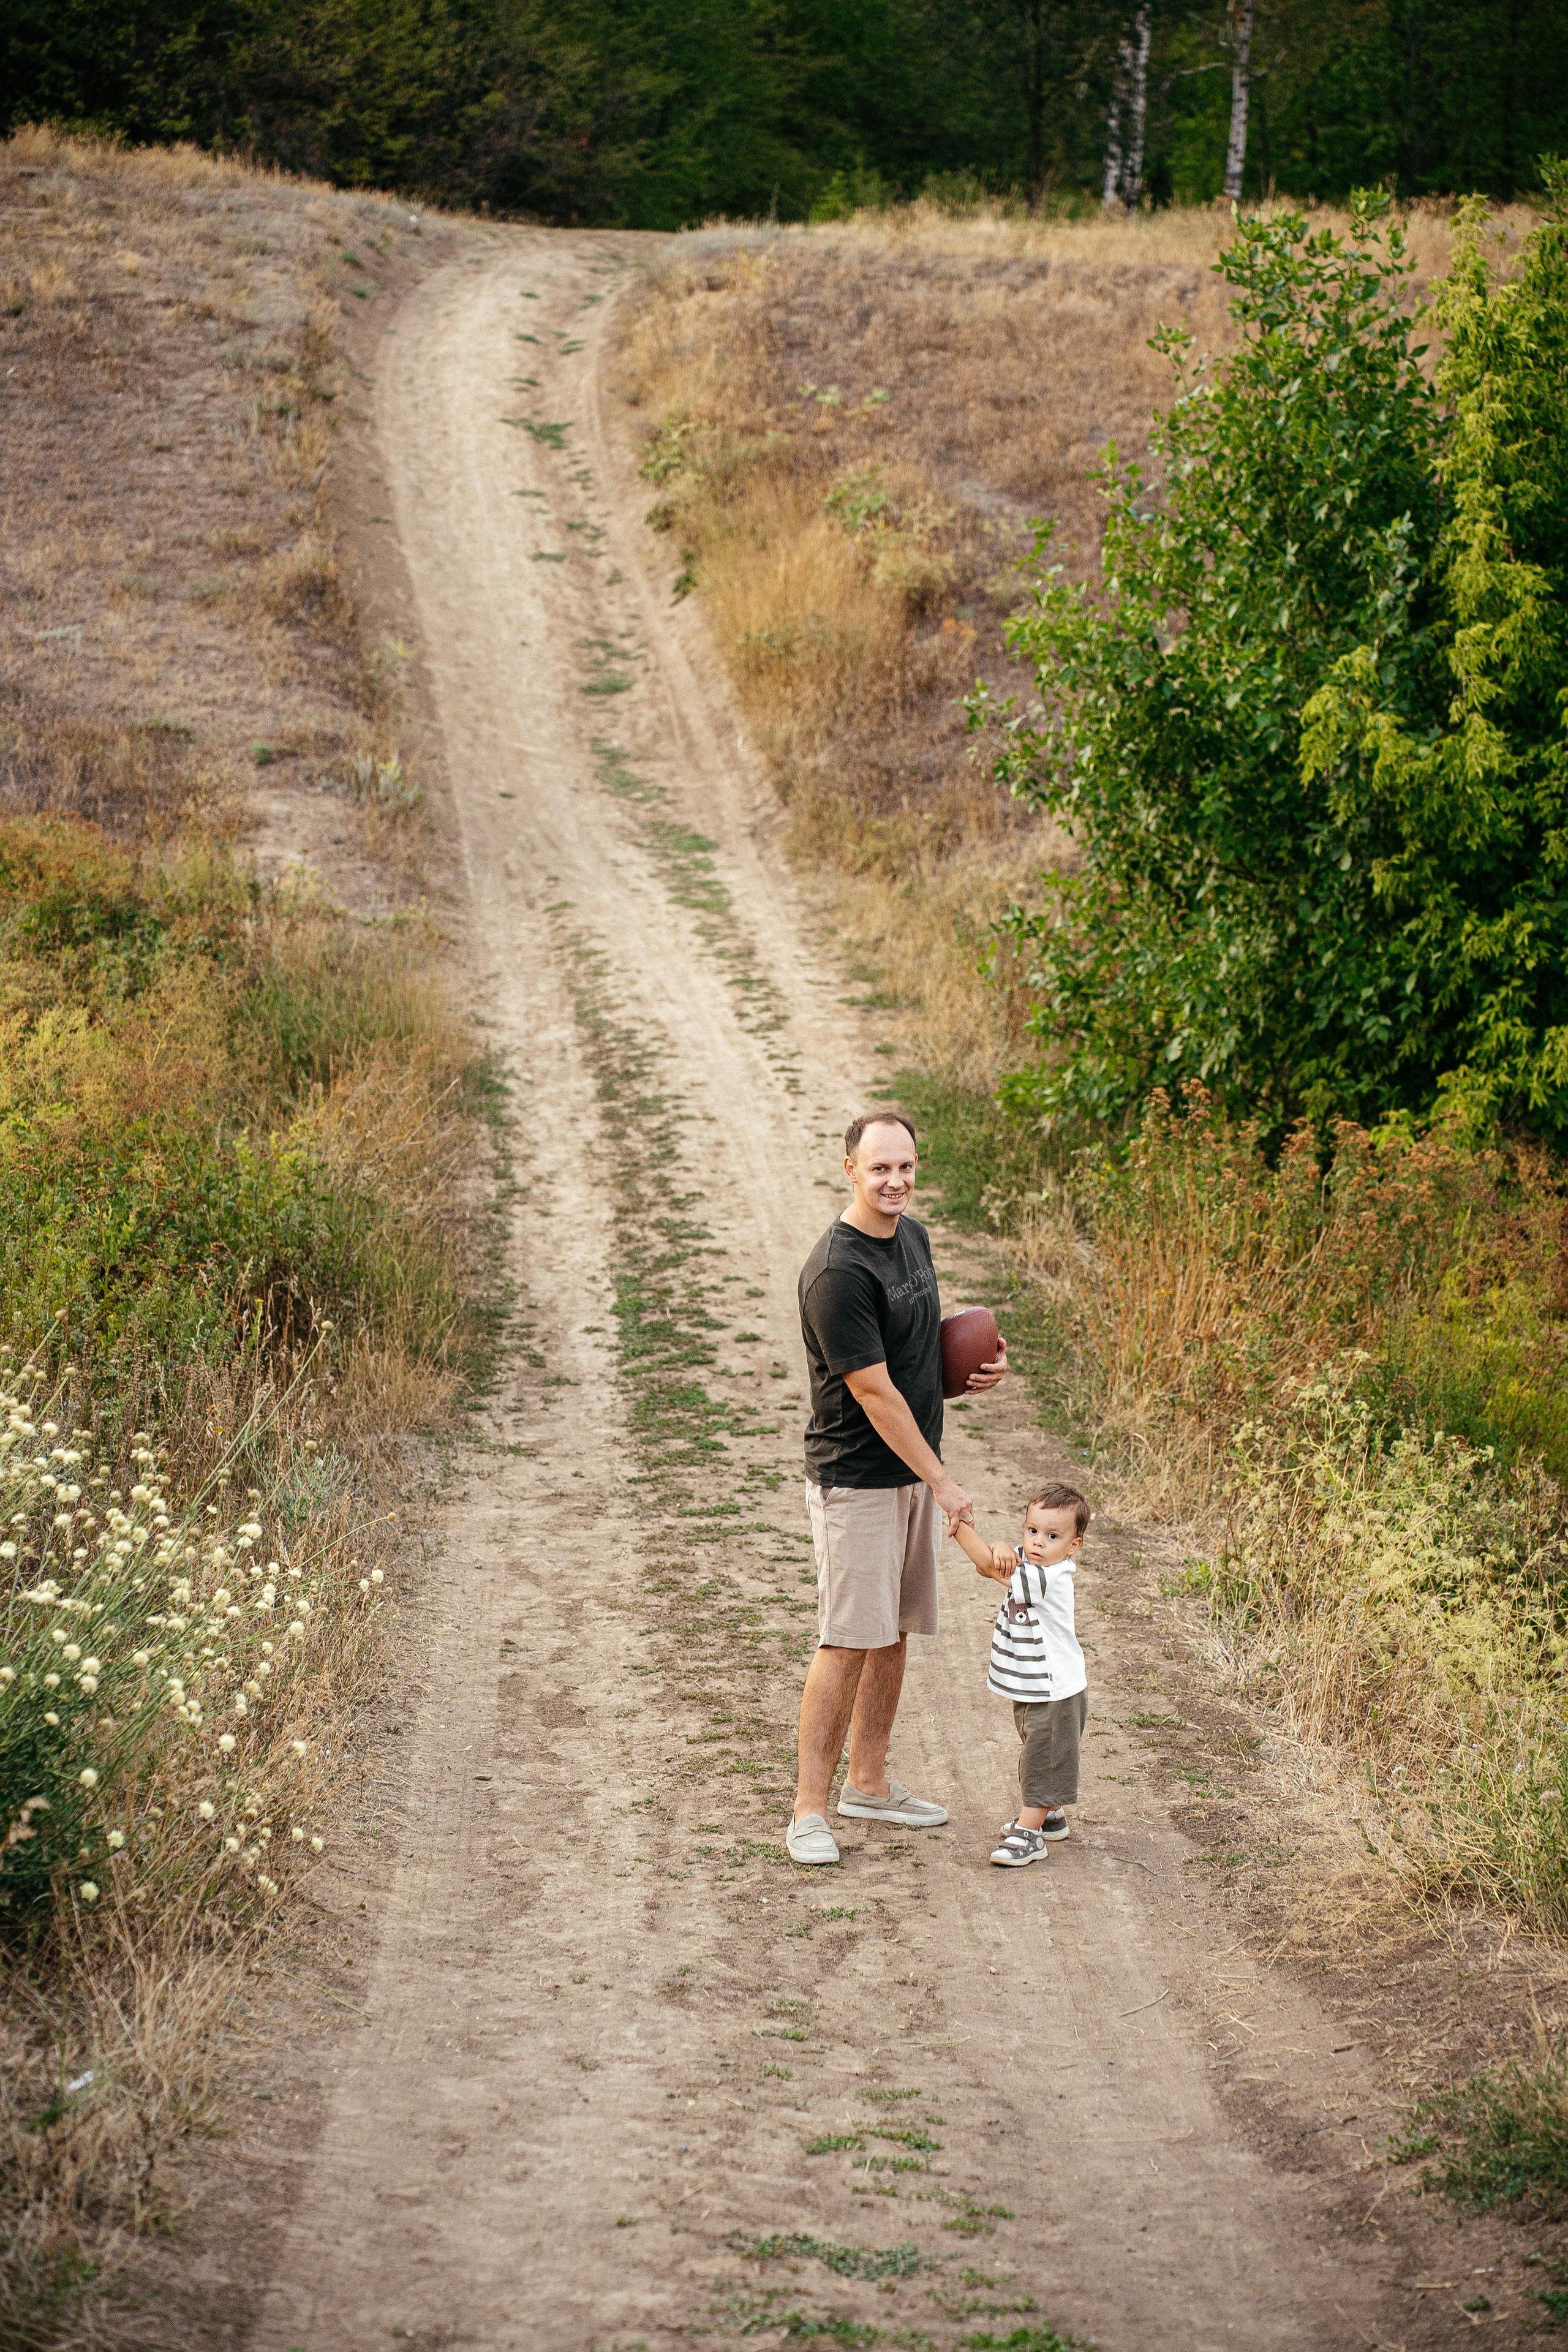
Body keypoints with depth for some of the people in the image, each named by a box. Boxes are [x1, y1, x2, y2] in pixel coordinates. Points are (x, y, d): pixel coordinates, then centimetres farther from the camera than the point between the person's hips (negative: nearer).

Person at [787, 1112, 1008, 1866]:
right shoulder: (838, 1273, -22)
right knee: (848, 1639, -8)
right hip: (856, 1479, -9)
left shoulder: (912, 1235, 7)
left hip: (914, 1471, 9)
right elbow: (874, 1393, -21)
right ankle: (810, 1807, -2)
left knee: (894, 1631, 14)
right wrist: (943, 1483, -17)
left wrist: (976, 1368, 3)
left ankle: (868, 1782, 25)